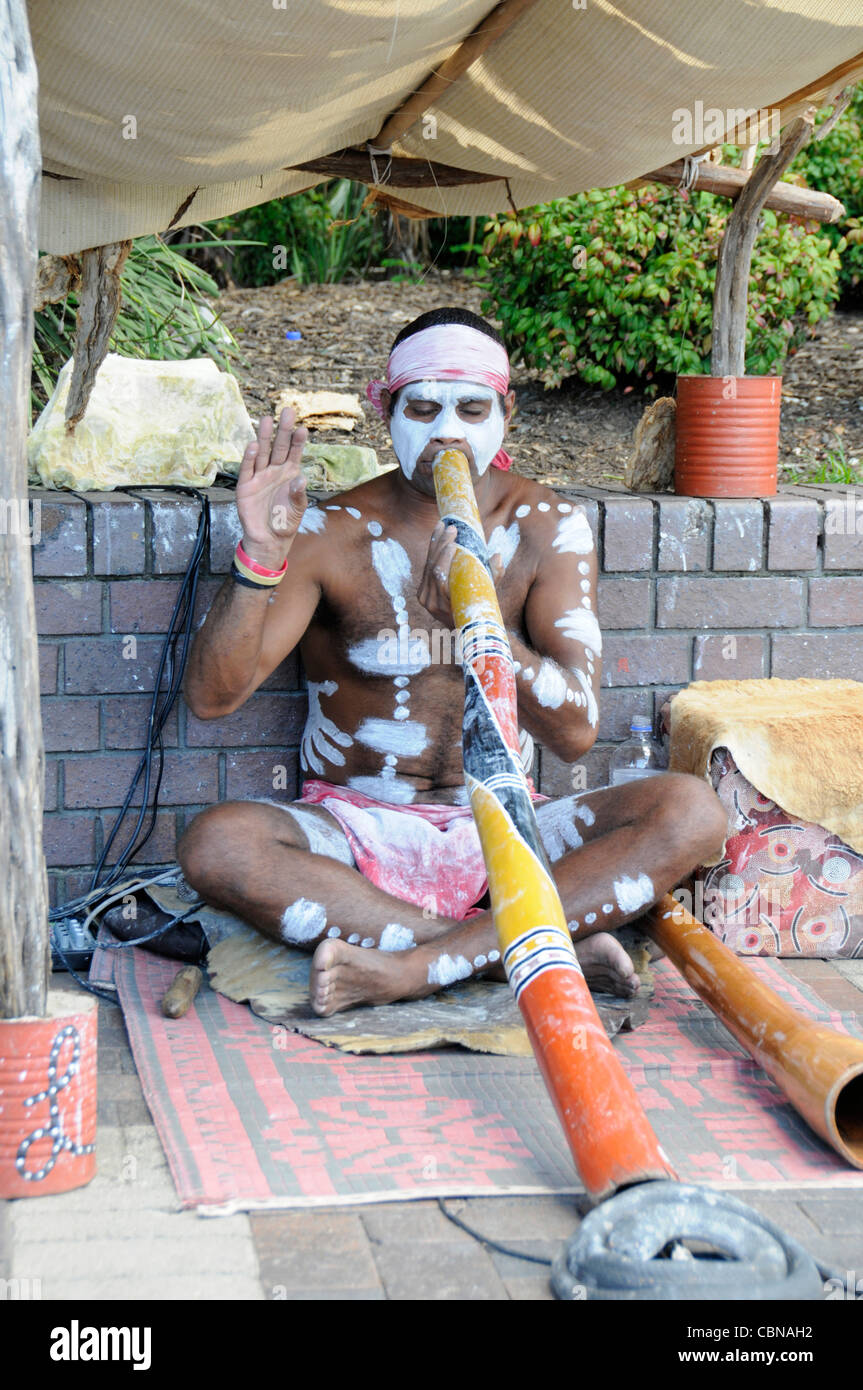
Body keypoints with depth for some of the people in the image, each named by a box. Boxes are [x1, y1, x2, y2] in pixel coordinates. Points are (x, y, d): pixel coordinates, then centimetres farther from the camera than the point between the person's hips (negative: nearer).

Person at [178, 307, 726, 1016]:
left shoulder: (549, 527, -2)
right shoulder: (335, 533, -5)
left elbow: (576, 730, -13)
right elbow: (211, 695, -12)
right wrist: (262, 555, -27)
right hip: (356, 834, -1)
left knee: (692, 811, -22)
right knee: (216, 843, -32)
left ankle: (416, 967, -29)